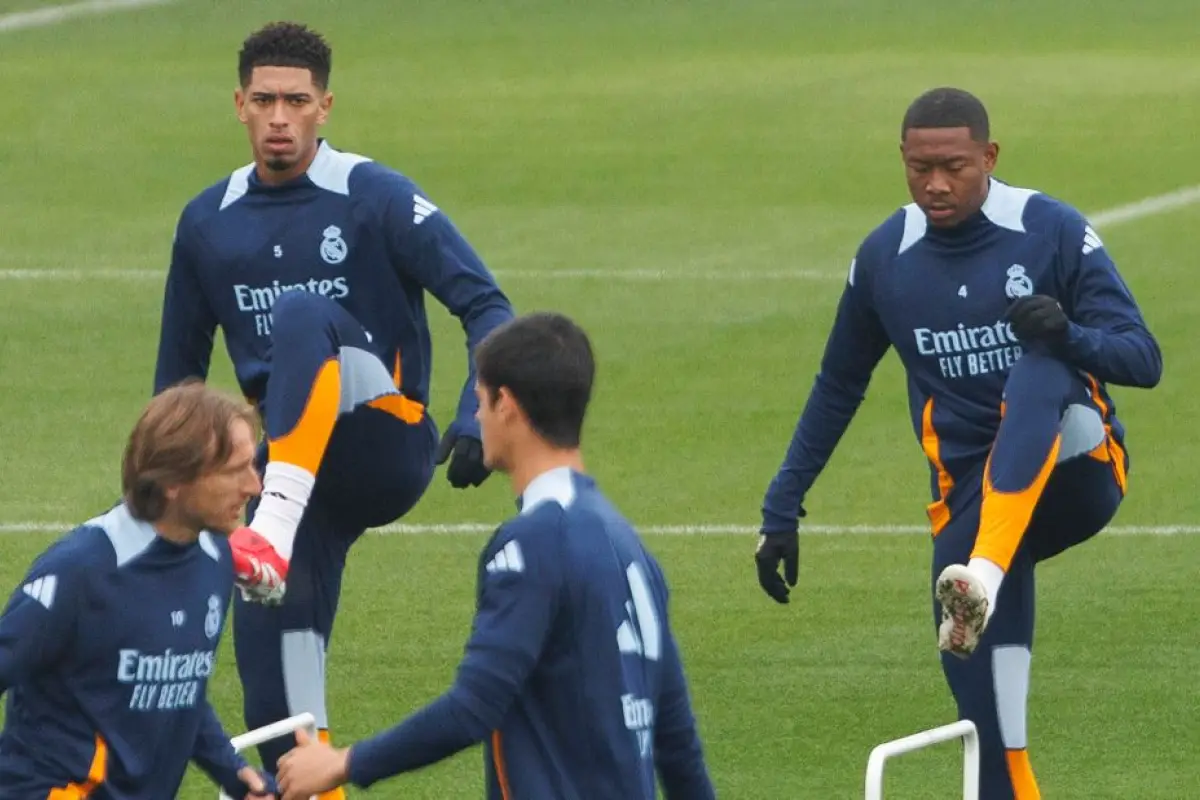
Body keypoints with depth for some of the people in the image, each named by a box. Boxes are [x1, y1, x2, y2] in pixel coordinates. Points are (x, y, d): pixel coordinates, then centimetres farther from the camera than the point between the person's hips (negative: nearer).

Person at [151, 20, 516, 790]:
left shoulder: (378, 199, -5)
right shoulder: (209, 222, 9)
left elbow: (486, 306, -9)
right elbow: (180, 367, 18)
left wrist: (478, 419, -24)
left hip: (387, 442, -5)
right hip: (303, 471, 5)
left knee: (301, 315, -32)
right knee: (270, 650, -8)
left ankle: (276, 527, -50)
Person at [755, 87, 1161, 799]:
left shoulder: (1053, 232, -7)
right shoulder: (885, 258, 3)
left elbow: (1144, 360, -10)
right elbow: (837, 390, 16)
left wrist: (1068, 336, -31)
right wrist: (782, 511, 14)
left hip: (1077, 471, -3)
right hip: (970, 501, 3)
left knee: (1036, 373, -35)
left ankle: (984, 580, -50)